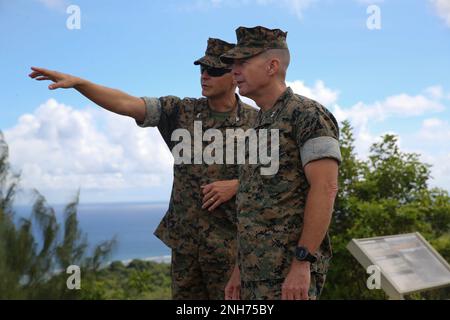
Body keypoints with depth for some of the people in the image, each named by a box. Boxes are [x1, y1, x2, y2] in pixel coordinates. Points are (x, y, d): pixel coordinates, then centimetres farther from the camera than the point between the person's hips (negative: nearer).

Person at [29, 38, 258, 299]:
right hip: (184, 237, 3)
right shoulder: (181, 111, 2)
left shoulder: (255, 121, -3)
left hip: (230, 240, -3)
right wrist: (77, 82, -17)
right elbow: (124, 103, -6)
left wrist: (236, 185, -15)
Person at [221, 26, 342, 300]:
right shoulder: (260, 126, 17)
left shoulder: (308, 114, -8)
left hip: (289, 271, -8)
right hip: (256, 270, 8)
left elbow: (325, 189, -18)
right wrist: (240, 269, 16)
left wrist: (302, 263, -22)